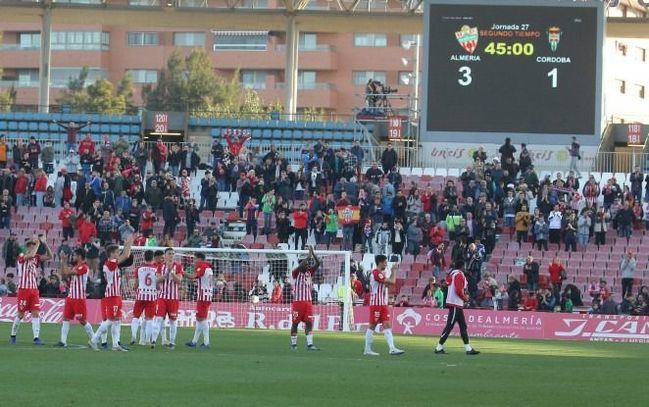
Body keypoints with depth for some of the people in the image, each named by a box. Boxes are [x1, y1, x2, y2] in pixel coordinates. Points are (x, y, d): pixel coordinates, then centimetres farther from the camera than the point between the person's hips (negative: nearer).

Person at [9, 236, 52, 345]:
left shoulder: (36, 257, 10)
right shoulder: (21, 256, -5)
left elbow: (49, 256, 2)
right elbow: (31, 255, -26)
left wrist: (45, 244, -9)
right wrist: (38, 243, -15)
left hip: (34, 290, 4)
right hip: (23, 289, -4)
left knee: (36, 313, -5)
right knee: (21, 314, 2)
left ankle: (36, 337, -8)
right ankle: (13, 335, 18)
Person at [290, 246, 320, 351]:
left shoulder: (310, 273, 12)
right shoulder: (296, 273, -3)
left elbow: (318, 264, 3)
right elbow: (301, 265, -22)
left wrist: (313, 254, -8)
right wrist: (309, 255, -17)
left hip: (308, 301, 5)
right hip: (298, 301, -5)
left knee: (309, 323, -3)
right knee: (295, 323, 2)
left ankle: (309, 344, -7)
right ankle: (293, 344, 11)